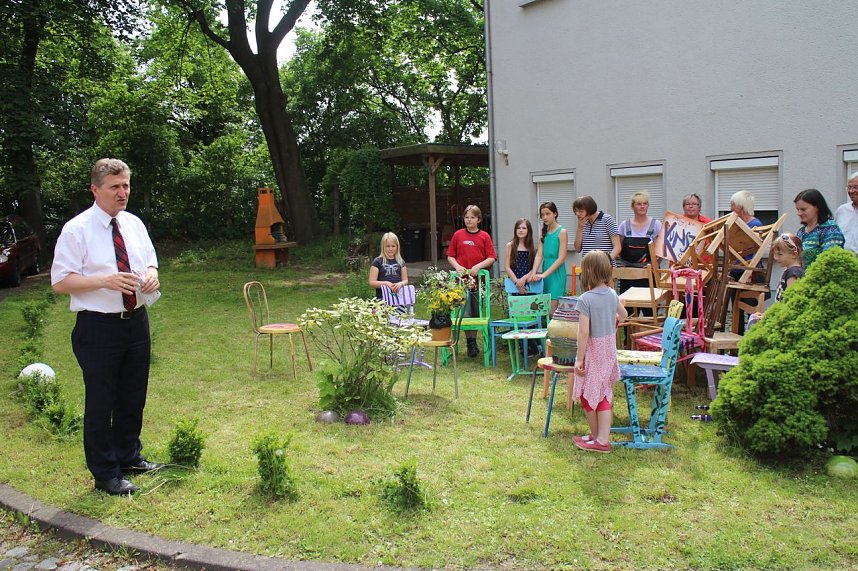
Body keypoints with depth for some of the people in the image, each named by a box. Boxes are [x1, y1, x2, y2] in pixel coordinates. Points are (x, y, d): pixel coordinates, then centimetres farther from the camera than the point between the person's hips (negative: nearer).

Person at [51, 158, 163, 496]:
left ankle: (129, 456, 38)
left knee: (134, 396, 19)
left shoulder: (134, 224, 7)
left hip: (136, 320, 6)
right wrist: (104, 281, -26)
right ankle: (105, 473, 19)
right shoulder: (76, 230, -10)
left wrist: (151, 275, -7)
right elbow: (60, 281, -12)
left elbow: (150, 262, 16)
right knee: (101, 401, 4)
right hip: (98, 327, -6)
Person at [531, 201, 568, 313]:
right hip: (545, 274, 6)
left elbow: (561, 258, -12)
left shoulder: (562, 232, -6)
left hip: (556, 273, -6)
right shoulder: (544, 232, 12)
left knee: (553, 312, -9)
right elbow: (539, 254, 4)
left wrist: (544, 274, -16)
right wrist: (534, 273, -10)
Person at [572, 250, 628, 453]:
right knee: (603, 395, 12)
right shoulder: (612, 294, -1)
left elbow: (584, 333, -22)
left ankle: (596, 436, 25)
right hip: (609, 349, 6)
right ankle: (602, 439, 13)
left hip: (593, 351, -6)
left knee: (588, 394, 11)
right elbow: (623, 314, 19)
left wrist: (579, 359, -14)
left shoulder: (585, 299, -21)